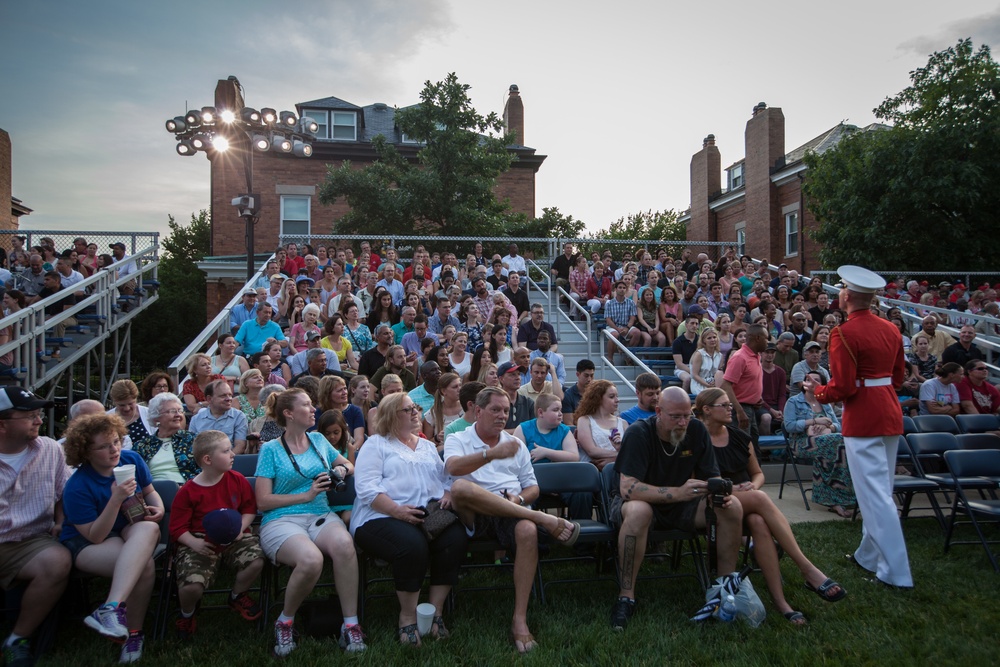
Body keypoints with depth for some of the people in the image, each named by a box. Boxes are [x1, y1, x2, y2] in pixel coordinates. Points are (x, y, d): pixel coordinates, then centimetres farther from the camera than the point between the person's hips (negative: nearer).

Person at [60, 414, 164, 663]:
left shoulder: (131, 459, -7)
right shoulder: (77, 487, -20)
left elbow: (150, 491, 10)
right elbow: (95, 536, -21)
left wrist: (158, 508, -13)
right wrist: (115, 500, -33)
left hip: (131, 529, 5)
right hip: (88, 542, -4)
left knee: (148, 528, -37)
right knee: (145, 565, -36)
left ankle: (112, 608, -42)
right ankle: (133, 633, -25)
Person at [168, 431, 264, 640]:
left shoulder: (237, 480, 1)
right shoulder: (188, 491, -7)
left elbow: (250, 508, 8)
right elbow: (177, 528, -4)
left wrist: (241, 528, -11)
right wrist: (193, 543, -21)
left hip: (234, 537, 3)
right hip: (200, 541, -2)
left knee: (256, 561, -25)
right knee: (191, 585, -25)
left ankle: (237, 596, 11)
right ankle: (187, 615, 16)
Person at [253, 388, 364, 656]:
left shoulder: (318, 440, 17)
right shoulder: (271, 449, 4)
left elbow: (349, 465, 29)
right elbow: (263, 501, -2)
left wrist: (342, 469, 6)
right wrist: (306, 495, -9)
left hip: (320, 515, 3)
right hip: (281, 520, -3)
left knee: (344, 544, -34)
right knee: (311, 559, -36)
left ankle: (351, 624, -22)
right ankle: (285, 621, -7)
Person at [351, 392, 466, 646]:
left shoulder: (428, 446, 27)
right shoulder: (377, 444, 8)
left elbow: (446, 477, 22)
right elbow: (366, 488, -6)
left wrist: (448, 495, -3)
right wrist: (397, 511, -19)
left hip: (431, 514, 5)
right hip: (382, 517, -5)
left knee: (456, 537, -26)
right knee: (413, 545, -35)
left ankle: (436, 610, -12)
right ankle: (407, 616, -13)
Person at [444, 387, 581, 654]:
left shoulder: (516, 444, 22)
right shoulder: (457, 440, 10)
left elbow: (533, 488, 21)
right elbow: (453, 467, -14)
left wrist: (520, 498, -4)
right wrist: (492, 453, -29)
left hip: (512, 511, 2)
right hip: (475, 514, -2)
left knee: (528, 531, -34)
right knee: (461, 487, -36)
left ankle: (520, 619, -25)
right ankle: (543, 519, -29)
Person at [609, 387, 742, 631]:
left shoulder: (697, 431, -7)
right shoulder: (638, 434, -22)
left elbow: (711, 477, -1)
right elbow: (627, 488, -31)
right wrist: (679, 492, -38)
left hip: (680, 506, 5)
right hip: (640, 501, -5)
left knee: (733, 507, -17)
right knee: (638, 511, -40)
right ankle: (626, 596, -27)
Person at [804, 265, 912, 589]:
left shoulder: (844, 334, -16)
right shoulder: (891, 329, 8)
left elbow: (842, 388, -17)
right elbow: (898, 376, 15)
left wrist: (817, 391, 1)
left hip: (863, 419, -8)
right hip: (890, 414, 8)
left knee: (875, 494, -3)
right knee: (879, 489, 17)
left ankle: (896, 572, 2)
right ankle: (869, 555, 29)